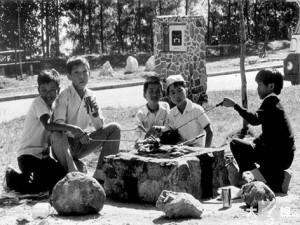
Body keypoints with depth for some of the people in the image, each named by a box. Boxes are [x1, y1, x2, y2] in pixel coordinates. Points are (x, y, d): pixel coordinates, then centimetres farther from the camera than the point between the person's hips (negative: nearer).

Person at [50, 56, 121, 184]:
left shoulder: (90, 96, 5)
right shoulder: (64, 96, -11)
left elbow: (99, 127, 5)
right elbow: (57, 124, -24)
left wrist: (95, 113, -17)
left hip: (82, 143, 5)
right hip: (66, 144, -5)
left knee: (114, 128, -7)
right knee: (56, 135, -37)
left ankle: (100, 176, -11)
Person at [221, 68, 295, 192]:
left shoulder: (271, 100, -11)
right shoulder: (273, 101, 20)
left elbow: (255, 119, -27)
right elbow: (267, 135, 22)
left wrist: (235, 106, -28)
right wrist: (251, 144, 12)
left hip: (280, 157, -10)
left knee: (236, 144, -13)